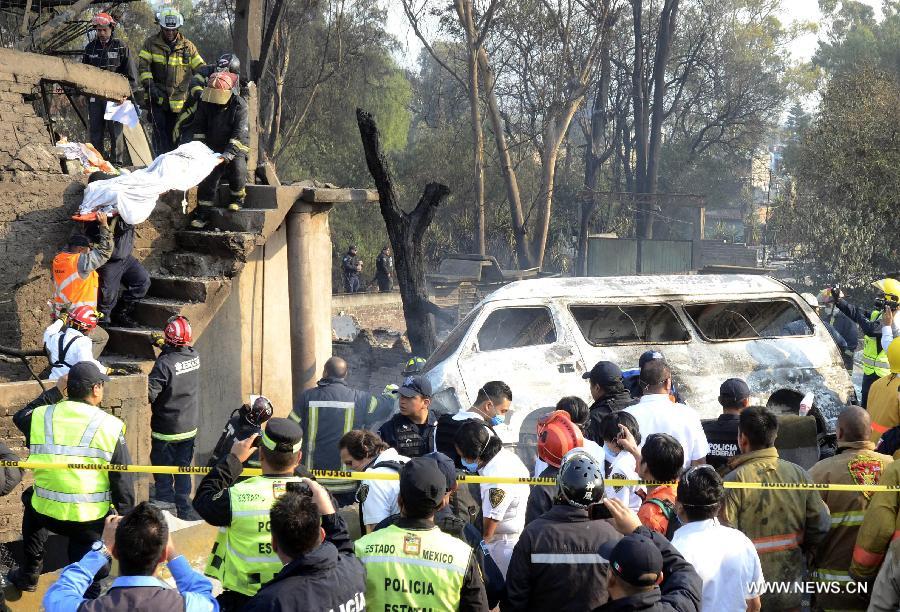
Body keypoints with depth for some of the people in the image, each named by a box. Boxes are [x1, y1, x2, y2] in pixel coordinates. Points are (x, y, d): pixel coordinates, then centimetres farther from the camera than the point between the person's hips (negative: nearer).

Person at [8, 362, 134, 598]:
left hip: (46, 514, 3)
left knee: (32, 503, 38)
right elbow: (123, 480, -6)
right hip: (91, 520, -3)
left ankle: (28, 574, 42)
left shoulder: (41, 417, -4)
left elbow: (20, 416, 23)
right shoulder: (110, 426, -11)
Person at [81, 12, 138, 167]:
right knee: (95, 130, 5)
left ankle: (117, 161, -1)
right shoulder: (90, 48, 12)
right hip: (94, 96, 4)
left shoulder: (121, 47, 1)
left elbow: (131, 73, 0)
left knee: (115, 129, -4)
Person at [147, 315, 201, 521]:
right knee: (183, 469, 17)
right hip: (190, 426, 5)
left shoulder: (165, 363, -24)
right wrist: (165, 348, 10)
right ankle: (184, 509, 22)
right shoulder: (195, 357, -7)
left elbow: (150, 394, -24)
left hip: (166, 429, -5)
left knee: (163, 474, 6)